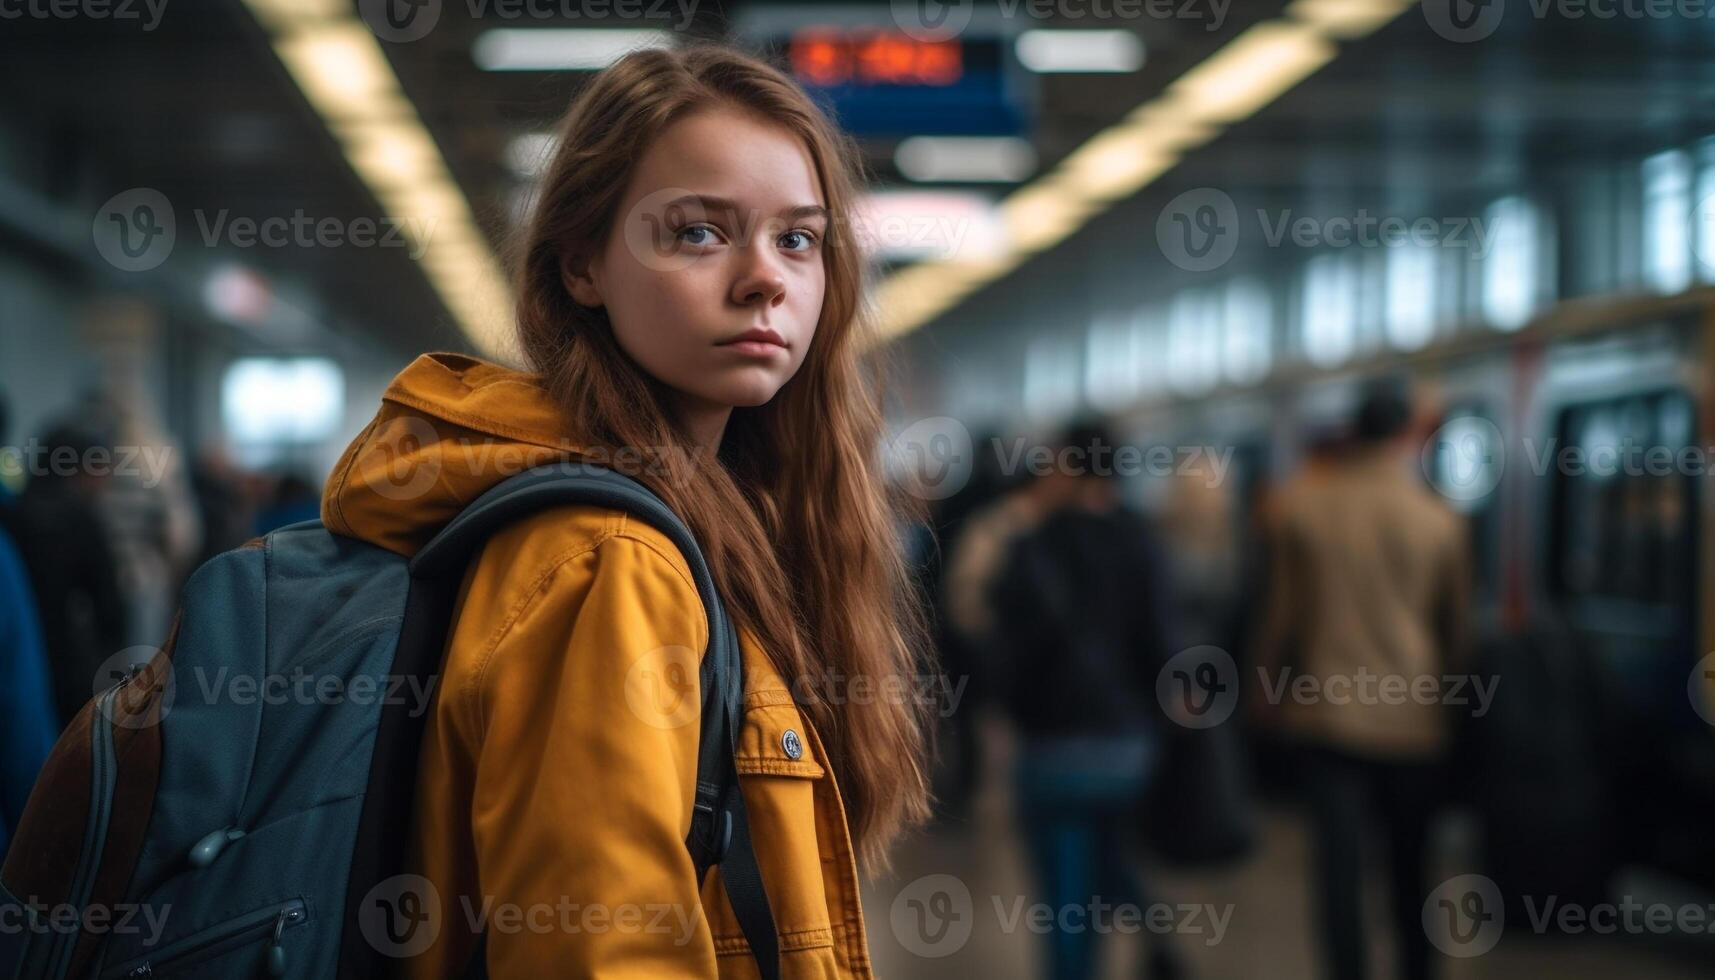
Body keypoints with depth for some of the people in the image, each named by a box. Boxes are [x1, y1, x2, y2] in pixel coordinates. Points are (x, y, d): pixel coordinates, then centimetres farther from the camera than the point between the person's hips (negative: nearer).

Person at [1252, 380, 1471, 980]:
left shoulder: (1297, 505, -3)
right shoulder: (1437, 518, -2)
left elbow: (1281, 613, 2)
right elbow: (1456, 626, 6)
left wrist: (1267, 688, 15)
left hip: (1328, 713, -1)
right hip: (1412, 719, 1)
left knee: (1340, 868, -2)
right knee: (1411, 866, 15)